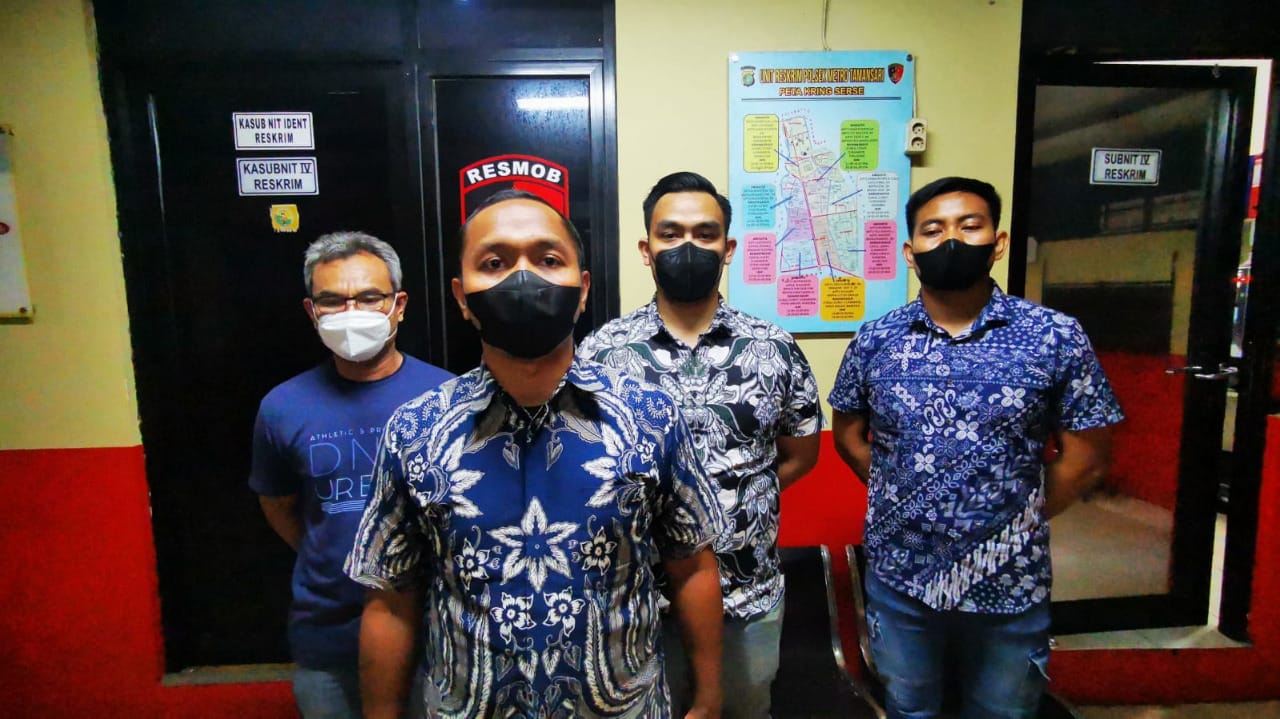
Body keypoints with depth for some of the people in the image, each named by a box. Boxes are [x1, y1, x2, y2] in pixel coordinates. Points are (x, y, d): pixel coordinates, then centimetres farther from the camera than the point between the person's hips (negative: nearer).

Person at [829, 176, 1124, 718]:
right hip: (898, 577, 1)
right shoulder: (874, 340, -5)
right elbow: (847, 433, 7)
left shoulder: (1057, 338, -9)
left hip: (1011, 585, -1)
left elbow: (1084, 460, -4)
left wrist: (1018, 522, -2)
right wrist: (899, 501, 0)